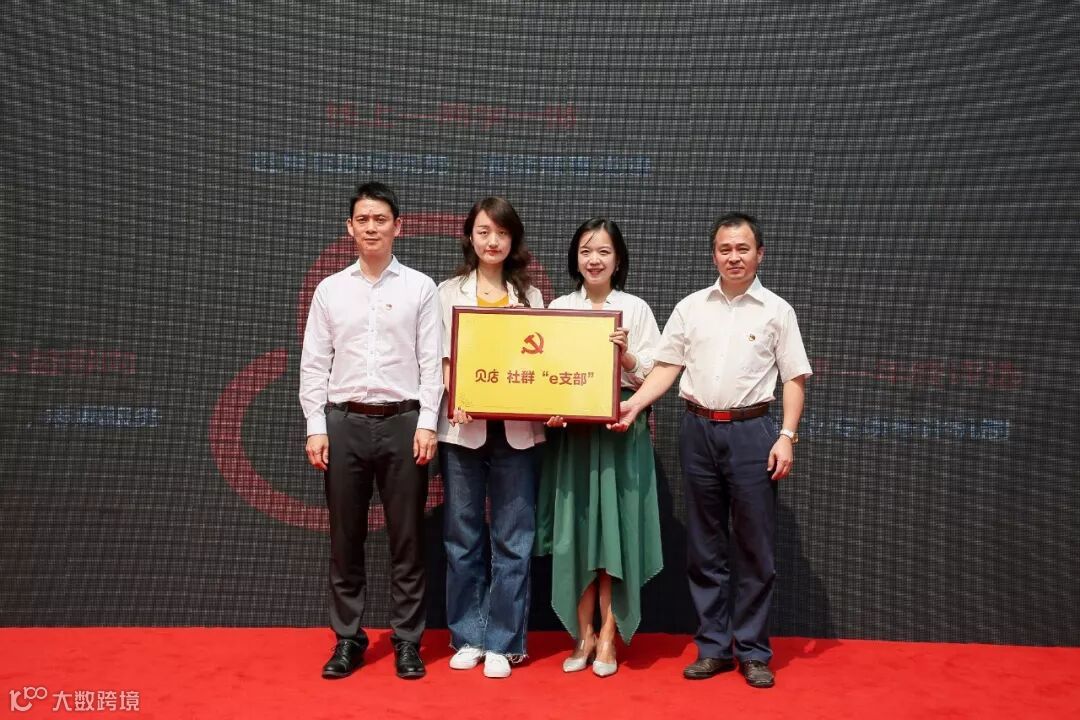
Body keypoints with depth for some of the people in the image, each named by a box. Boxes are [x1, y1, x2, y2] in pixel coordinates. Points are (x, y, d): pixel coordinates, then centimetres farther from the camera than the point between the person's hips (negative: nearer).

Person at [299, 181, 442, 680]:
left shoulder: (420, 287, 3)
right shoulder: (330, 289, 8)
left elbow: (432, 362, -1)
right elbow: (314, 364, 6)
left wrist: (427, 423, -8)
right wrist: (316, 427, -1)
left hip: (403, 421, -1)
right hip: (344, 422, 2)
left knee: (407, 538, 5)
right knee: (345, 538, 9)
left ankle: (407, 640, 18)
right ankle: (348, 639, 22)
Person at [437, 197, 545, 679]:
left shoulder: (531, 297, 11)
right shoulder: (449, 292, 9)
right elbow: (441, 359, 3)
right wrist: (457, 398, -16)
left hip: (516, 429, 1)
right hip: (463, 428, 0)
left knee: (512, 539, 3)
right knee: (463, 537, 7)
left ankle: (502, 642, 15)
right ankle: (467, 636, 21)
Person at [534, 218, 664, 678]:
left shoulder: (636, 309, 3)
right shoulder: (558, 308, 8)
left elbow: (652, 377, 2)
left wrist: (627, 357, -16)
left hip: (620, 430, -2)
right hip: (570, 430, 2)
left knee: (614, 530, 2)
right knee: (575, 532, 5)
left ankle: (608, 635, 16)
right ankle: (583, 634, 19)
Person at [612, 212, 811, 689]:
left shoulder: (776, 311, 3)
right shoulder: (690, 307, 8)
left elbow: (794, 379, 2)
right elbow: (668, 367, 6)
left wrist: (787, 437, -7)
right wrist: (635, 403, -8)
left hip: (751, 431, -2)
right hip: (698, 430, 2)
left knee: (754, 546, 3)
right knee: (704, 545, 8)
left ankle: (753, 651, 17)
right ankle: (713, 646, 20)